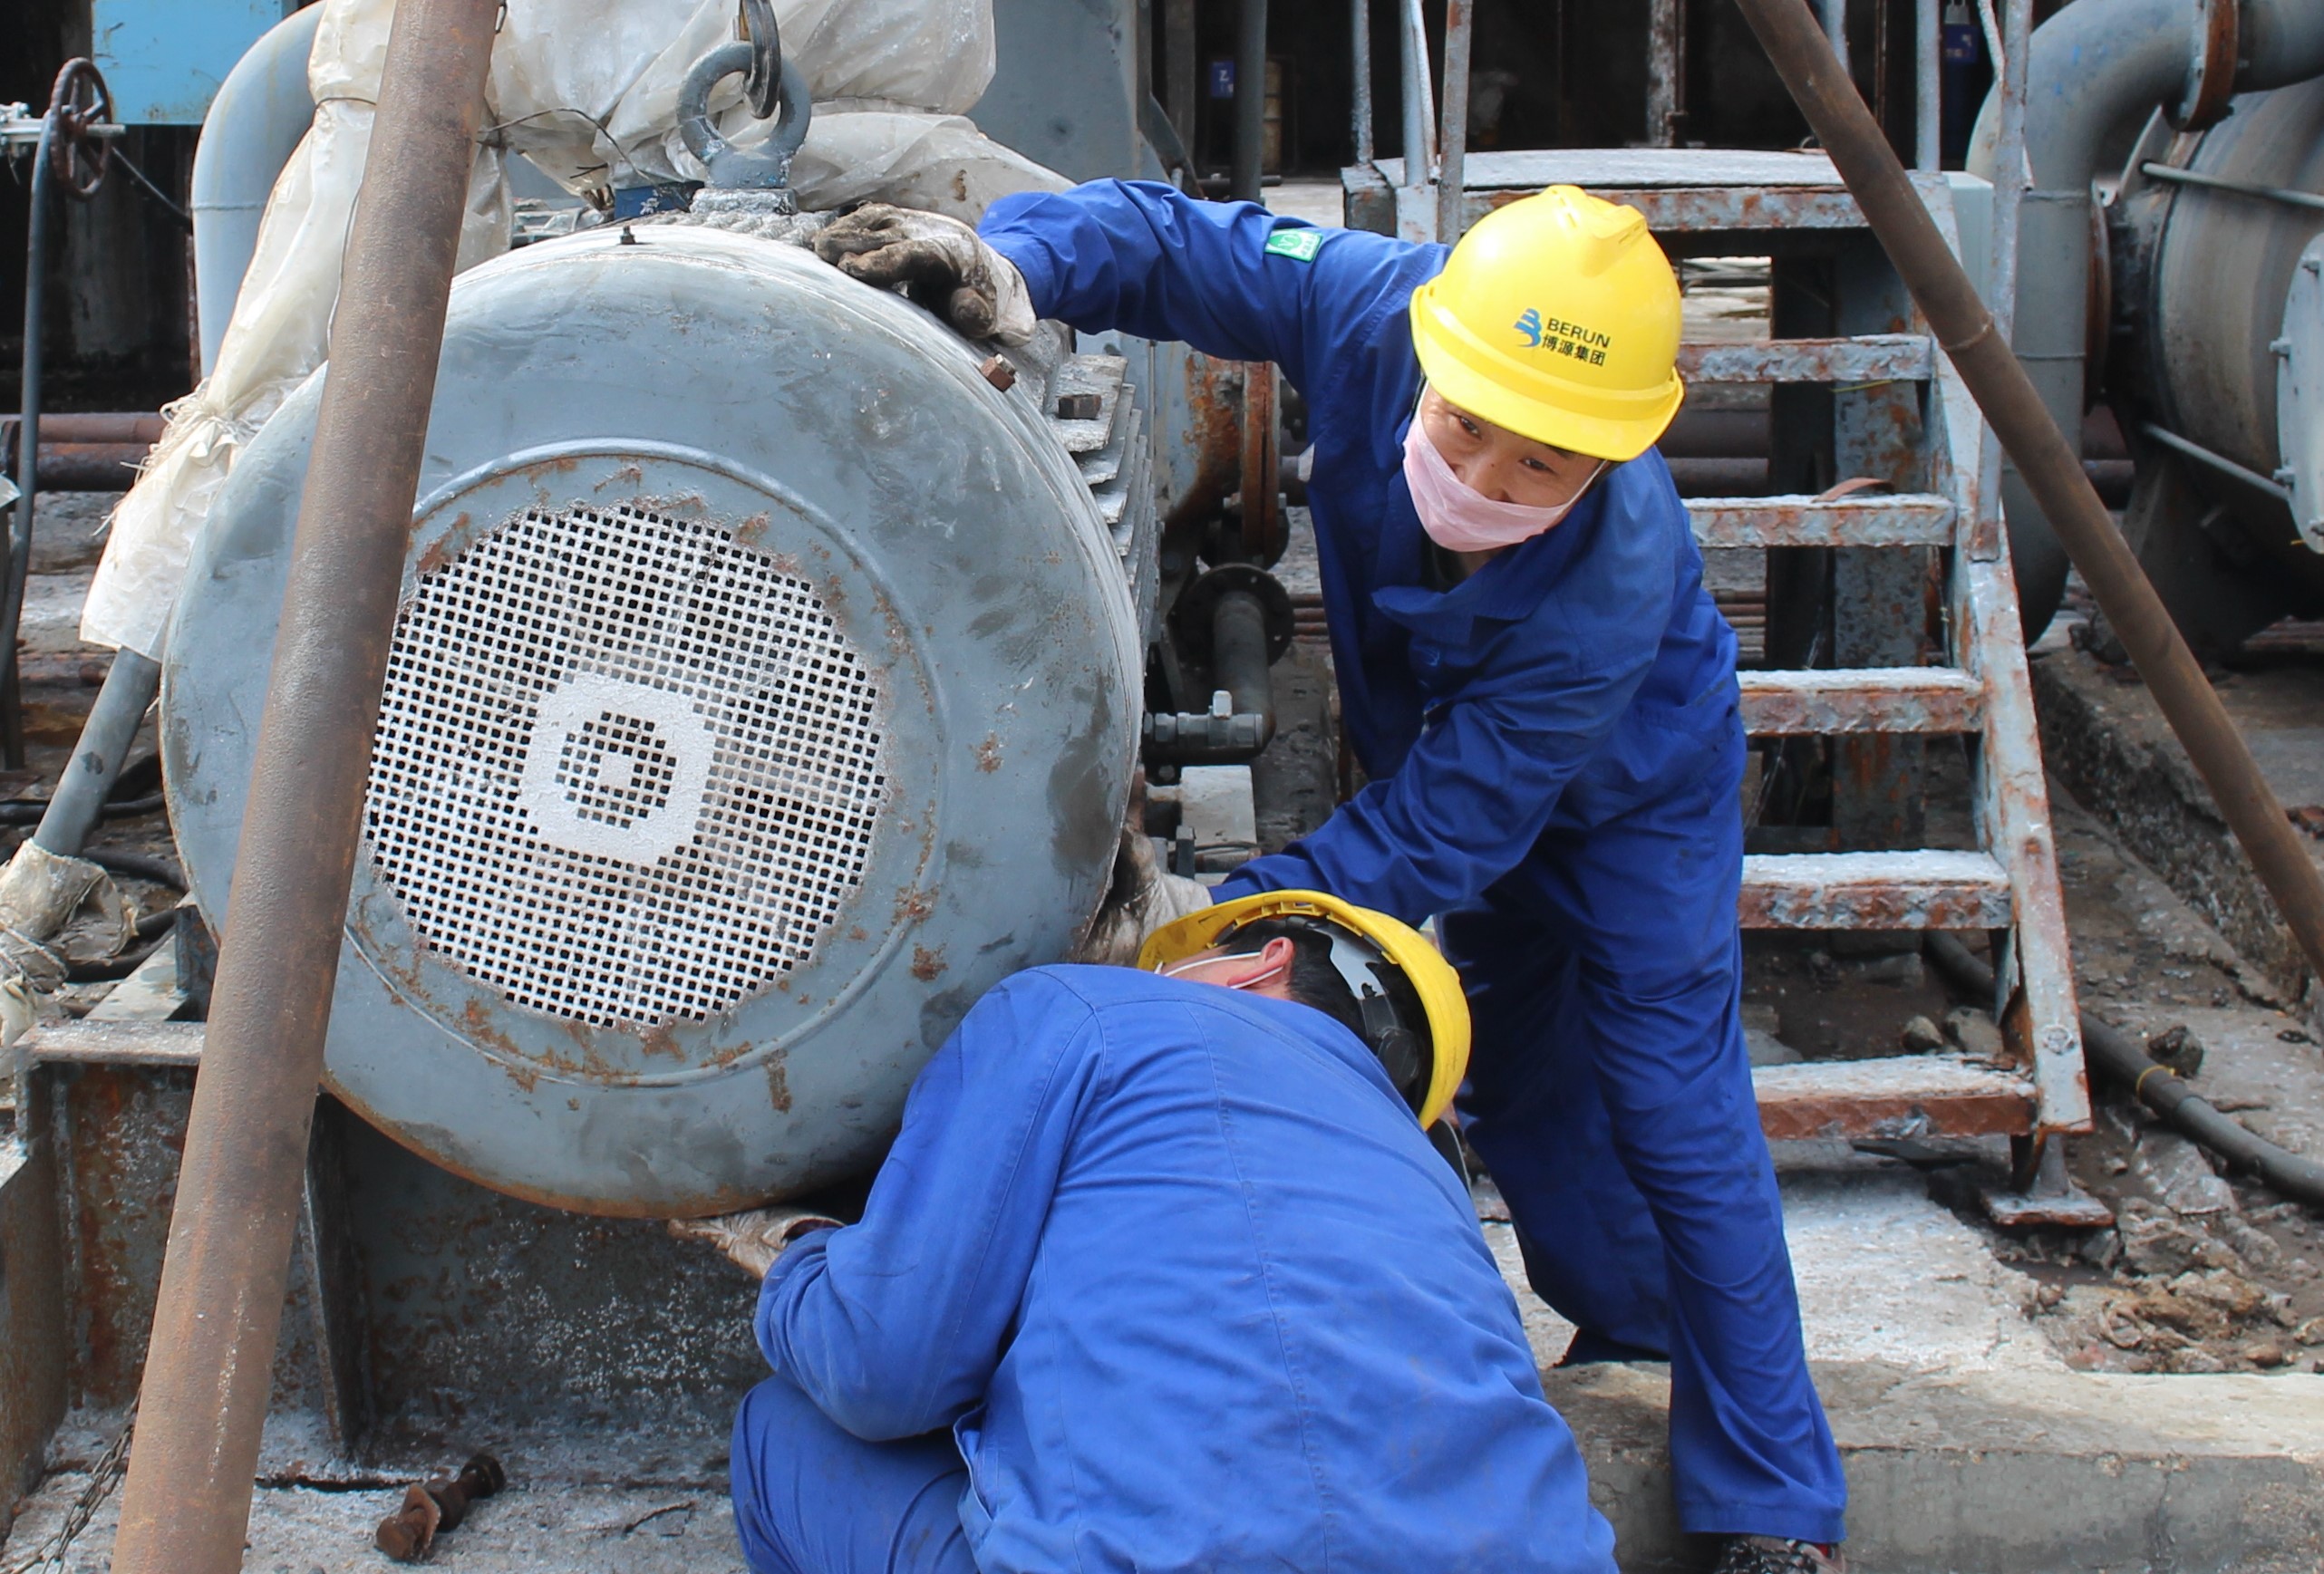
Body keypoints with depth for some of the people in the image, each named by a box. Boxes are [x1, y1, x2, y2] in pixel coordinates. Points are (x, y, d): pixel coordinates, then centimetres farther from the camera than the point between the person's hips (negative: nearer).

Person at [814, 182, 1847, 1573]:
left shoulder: (1614, 589, -44)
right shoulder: (1371, 308, -34)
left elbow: (1436, 833, -39)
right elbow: (1172, 238, -21)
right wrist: (1009, 261, -41)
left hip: (1629, 790, -6)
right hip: (1452, 752, 6)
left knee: (1672, 1108, -9)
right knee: (1516, 1082, 16)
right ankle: (1631, 1329, 41)